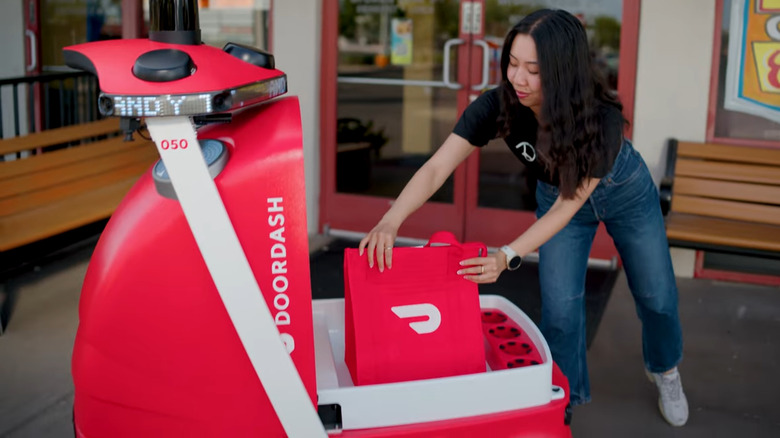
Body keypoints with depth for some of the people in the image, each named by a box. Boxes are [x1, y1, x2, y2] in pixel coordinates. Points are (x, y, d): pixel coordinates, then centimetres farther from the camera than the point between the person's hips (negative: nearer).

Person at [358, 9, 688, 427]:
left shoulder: (602, 117, -40)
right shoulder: (498, 105, -33)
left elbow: (570, 204, -36)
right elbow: (437, 167, -38)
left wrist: (507, 256, -47)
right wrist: (392, 220, -54)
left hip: (624, 190, -1)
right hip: (554, 192, 2)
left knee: (656, 296, 11)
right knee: (559, 306, -6)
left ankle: (665, 371, 42)